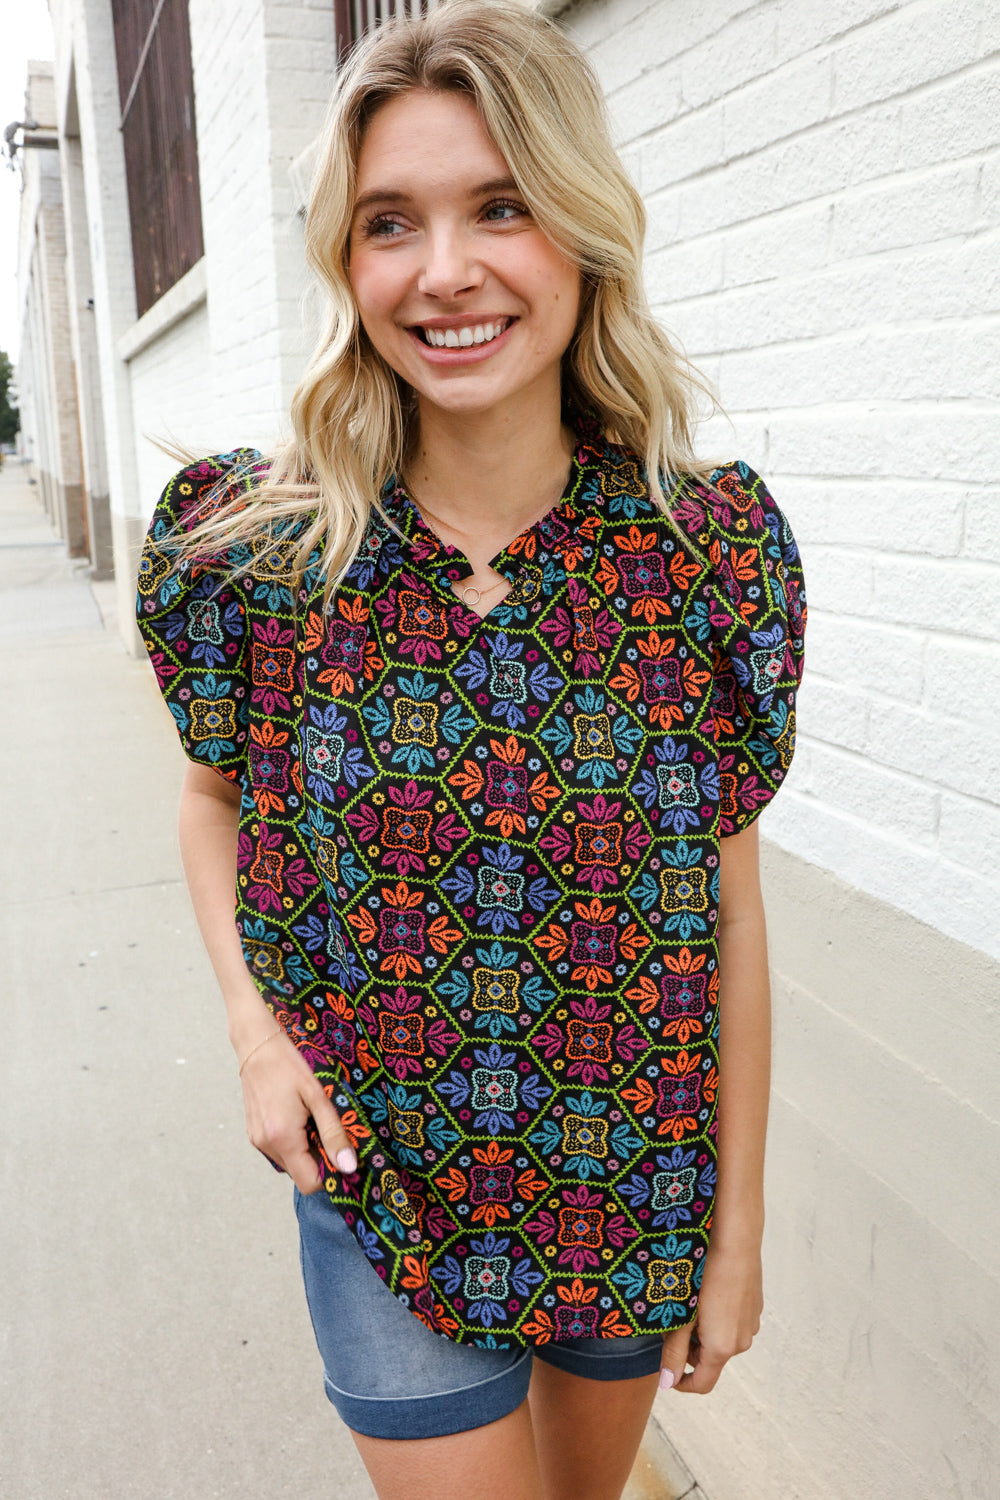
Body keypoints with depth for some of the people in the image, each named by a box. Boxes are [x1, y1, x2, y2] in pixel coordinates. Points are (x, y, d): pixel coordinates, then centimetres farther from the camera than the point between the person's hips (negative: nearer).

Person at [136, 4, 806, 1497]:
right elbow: (213, 791, 4)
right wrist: (254, 1027, -11)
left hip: (642, 1188, 2)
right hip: (378, 1181, -1)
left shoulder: (719, 547, -14)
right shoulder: (249, 546, -14)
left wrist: (741, 1227, -2)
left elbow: (731, 910, -9)